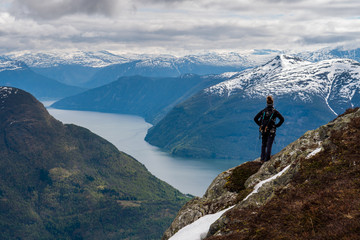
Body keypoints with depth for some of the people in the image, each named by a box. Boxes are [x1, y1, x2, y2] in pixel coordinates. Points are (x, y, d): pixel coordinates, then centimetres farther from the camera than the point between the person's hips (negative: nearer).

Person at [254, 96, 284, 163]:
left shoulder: (263, 111, 1)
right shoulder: (275, 111, -6)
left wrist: (260, 125, 9)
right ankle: (267, 159, -4)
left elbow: (255, 118, 1)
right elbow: (282, 119, -11)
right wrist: (277, 125, -1)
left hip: (263, 130, 3)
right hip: (271, 131, -3)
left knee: (263, 144, 17)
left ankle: (262, 158, 16)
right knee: (269, 145, 0)